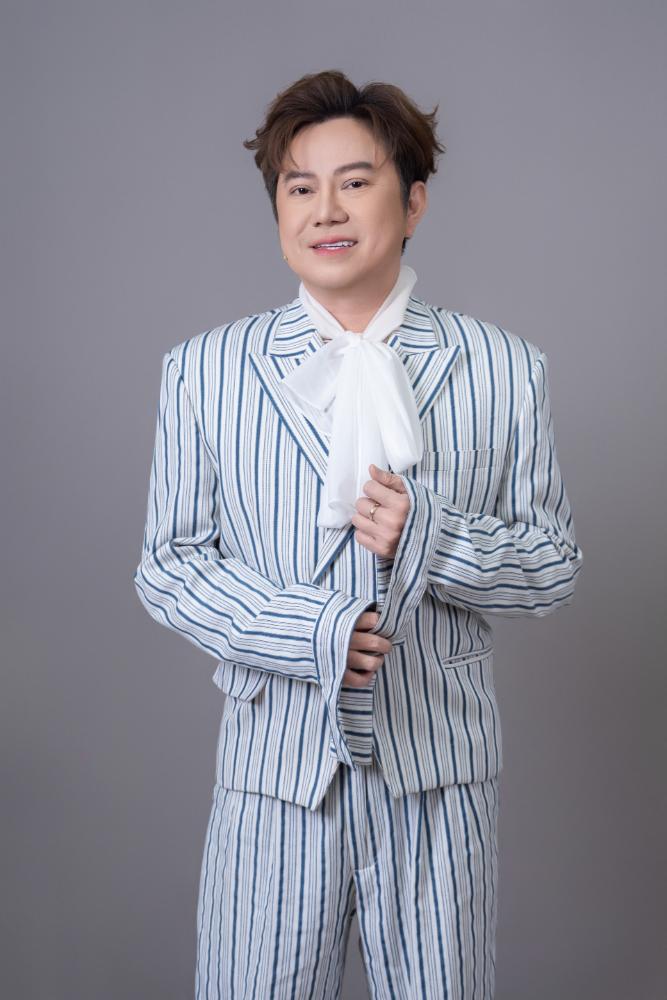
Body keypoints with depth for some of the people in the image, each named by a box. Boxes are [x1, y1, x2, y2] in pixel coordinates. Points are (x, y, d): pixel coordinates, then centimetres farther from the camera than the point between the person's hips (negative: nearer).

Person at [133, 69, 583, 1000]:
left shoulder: (506, 371, 1)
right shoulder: (202, 371, 2)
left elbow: (556, 564, 4)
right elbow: (166, 563, 2)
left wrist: (431, 538, -15)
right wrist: (302, 632, -14)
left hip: (439, 769, 1)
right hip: (273, 766, 0)